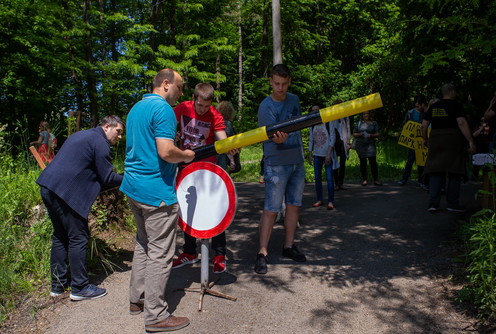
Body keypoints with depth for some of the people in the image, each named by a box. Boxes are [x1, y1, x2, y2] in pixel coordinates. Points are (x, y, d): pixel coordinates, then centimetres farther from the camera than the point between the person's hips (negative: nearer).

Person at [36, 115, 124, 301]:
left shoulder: (82, 135, 22)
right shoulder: (100, 142, -9)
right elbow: (108, 178, -10)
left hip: (48, 188, 10)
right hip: (65, 193, -10)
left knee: (60, 236, 17)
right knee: (79, 238, -1)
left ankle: (58, 285, 26)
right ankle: (80, 288, 8)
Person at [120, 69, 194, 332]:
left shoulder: (136, 108, 16)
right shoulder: (163, 108, -14)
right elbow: (166, 152, -24)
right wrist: (187, 156, -5)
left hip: (134, 188, 10)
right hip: (157, 191, -10)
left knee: (143, 244, 21)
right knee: (160, 253, -1)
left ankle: (137, 299, 32)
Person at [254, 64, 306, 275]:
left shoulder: (294, 100, 9)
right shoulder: (266, 107, -10)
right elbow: (272, 136, -19)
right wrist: (278, 139, -41)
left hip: (297, 162, 7)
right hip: (276, 165, -6)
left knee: (294, 206, 11)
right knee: (271, 209, -7)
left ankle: (288, 246, 24)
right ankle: (262, 253, 1)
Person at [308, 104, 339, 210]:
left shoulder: (328, 123, -4)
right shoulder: (312, 126, 9)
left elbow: (333, 139, -7)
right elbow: (311, 140, 12)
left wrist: (328, 154, -14)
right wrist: (310, 154, 5)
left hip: (327, 154, -4)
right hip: (317, 155, 5)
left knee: (329, 178, -8)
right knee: (317, 178, 6)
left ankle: (330, 201, -2)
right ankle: (319, 199, 15)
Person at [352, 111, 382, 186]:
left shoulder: (374, 123, 10)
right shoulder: (359, 123, 12)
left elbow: (377, 134, 7)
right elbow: (354, 134, 11)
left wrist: (371, 135, -13)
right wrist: (359, 134, -9)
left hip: (370, 145, -1)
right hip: (360, 145, 1)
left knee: (373, 162, -8)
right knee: (363, 163, 4)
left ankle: (376, 180, -1)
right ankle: (364, 180, 12)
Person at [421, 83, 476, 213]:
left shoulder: (433, 107, 10)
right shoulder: (456, 105, -4)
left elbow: (424, 125, 8)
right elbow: (462, 123, -15)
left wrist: (425, 139, 22)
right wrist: (471, 141, -15)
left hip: (436, 139, 4)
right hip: (453, 139, -4)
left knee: (436, 173, 3)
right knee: (454, 173, 5)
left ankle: (433, 203, -4)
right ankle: (452, 203, 8)